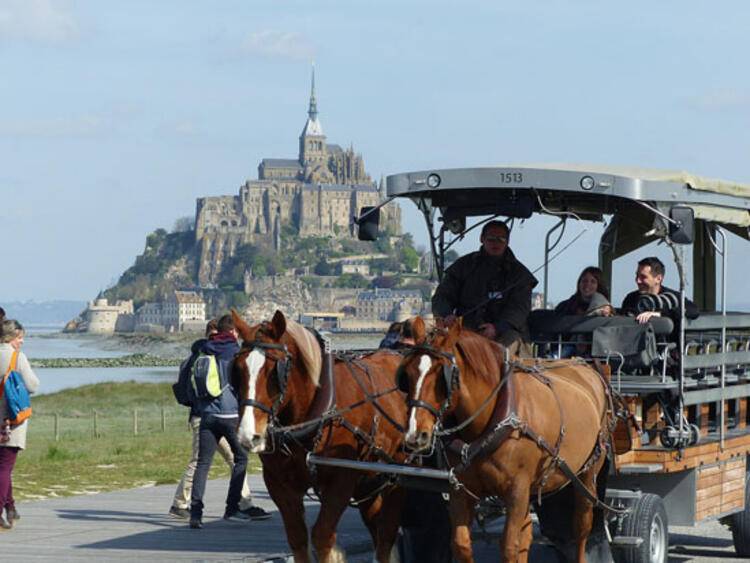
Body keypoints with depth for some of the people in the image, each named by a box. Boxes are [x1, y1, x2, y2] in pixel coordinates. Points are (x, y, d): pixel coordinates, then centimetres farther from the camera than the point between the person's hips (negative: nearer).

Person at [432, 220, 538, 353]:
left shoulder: (518, 272, 13)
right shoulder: (464, 265, 18)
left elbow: (520, 308, 0)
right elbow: (441, 297, 15)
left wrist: (497, 328, -19)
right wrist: (447, 315, -10)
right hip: (466, 329, 1)